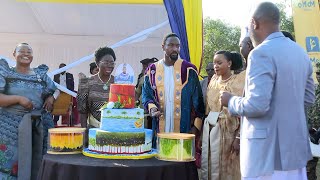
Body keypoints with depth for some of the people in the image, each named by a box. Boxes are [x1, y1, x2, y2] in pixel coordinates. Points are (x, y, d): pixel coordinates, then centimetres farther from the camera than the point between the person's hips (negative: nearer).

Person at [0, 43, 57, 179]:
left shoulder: (41, 74, 11)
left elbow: (56, 91, 18)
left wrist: (51, 98, -4)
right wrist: (18, 98, -18)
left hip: (39, 126, 3)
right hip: (12, 126, -2)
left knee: (37, 161, 6)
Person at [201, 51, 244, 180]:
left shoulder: (239, 82, -9)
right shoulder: (213, 81, 8)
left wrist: (239, 138, -16)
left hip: (228, 131, -5)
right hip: (210, 129, 5)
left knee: (227, 167, 5)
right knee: (206, 165, 7)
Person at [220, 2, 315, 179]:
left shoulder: (261, 53, -18)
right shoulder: (300, 52, 8)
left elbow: (257, 105, -24)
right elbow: (308, 98, 16)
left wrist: (231, 101, -6)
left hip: (268, 151, -8)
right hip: (296, 147, 8)